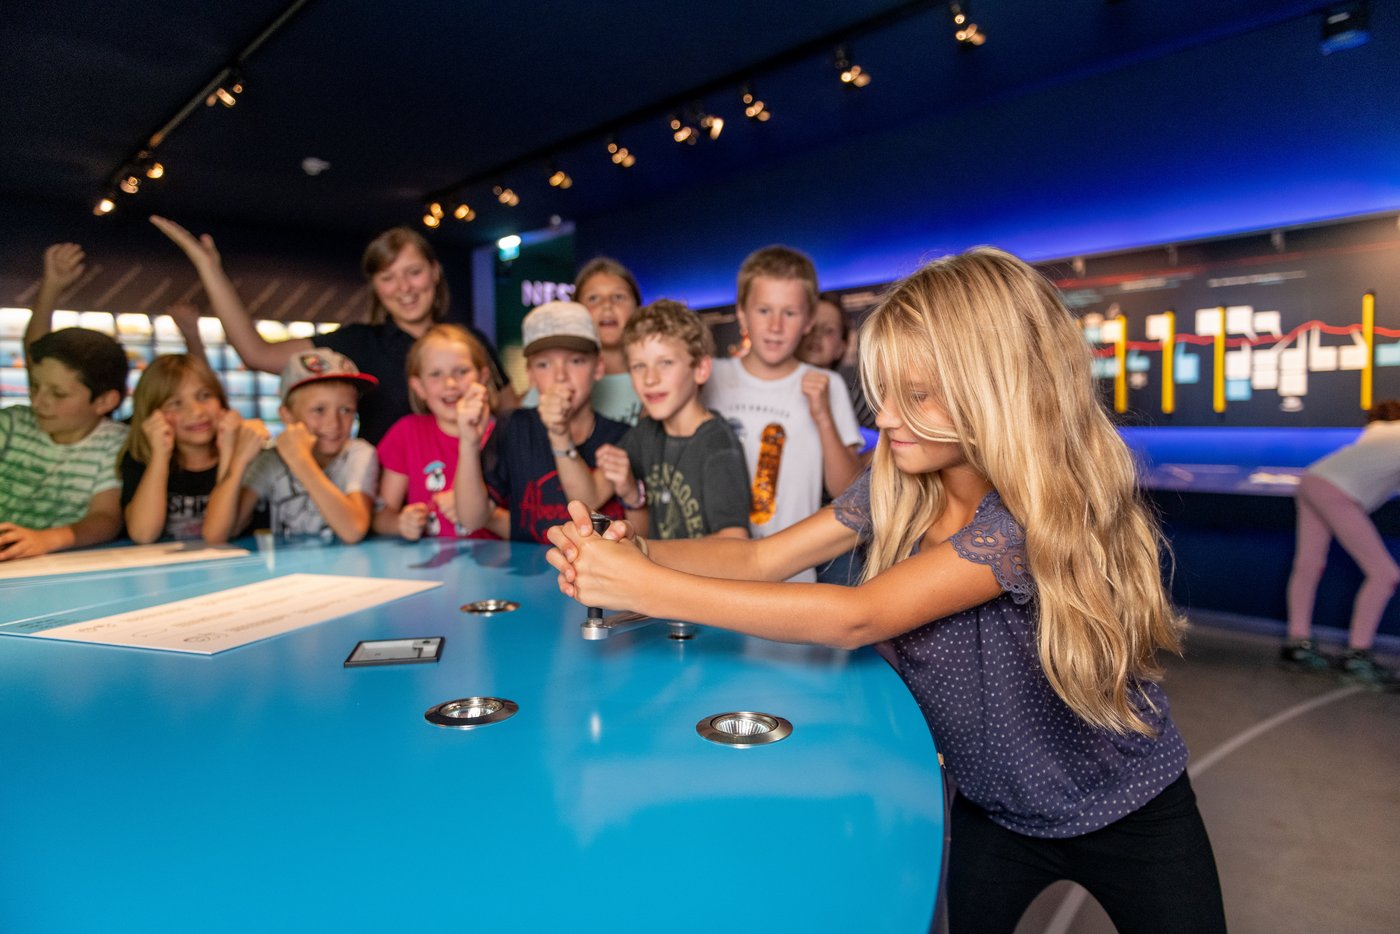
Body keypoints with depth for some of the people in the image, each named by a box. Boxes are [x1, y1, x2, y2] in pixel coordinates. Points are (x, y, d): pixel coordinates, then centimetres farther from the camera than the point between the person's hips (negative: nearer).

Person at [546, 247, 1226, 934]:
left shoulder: (1052, 505, -33)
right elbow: (761, 558, -11)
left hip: (1130, 819, -4)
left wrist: (643, 587, -39)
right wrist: (633, 553, -29)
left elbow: (858, 617, -39)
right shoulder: (897, 484, -12)